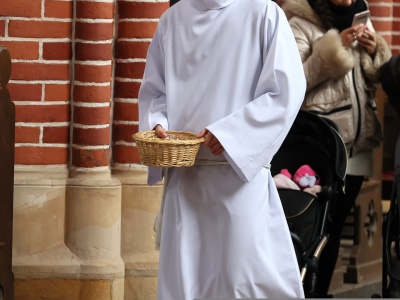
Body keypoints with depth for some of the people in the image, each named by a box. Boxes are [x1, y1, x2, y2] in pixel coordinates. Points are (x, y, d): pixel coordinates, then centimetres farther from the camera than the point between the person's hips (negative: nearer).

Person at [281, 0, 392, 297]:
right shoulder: (301, 24, -7)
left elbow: (375, 79, 18)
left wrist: (375, 53, -2)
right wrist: (335, 49, -20)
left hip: (357, 145, 6)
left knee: (335, 225, 11)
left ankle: (320, 292, 19)